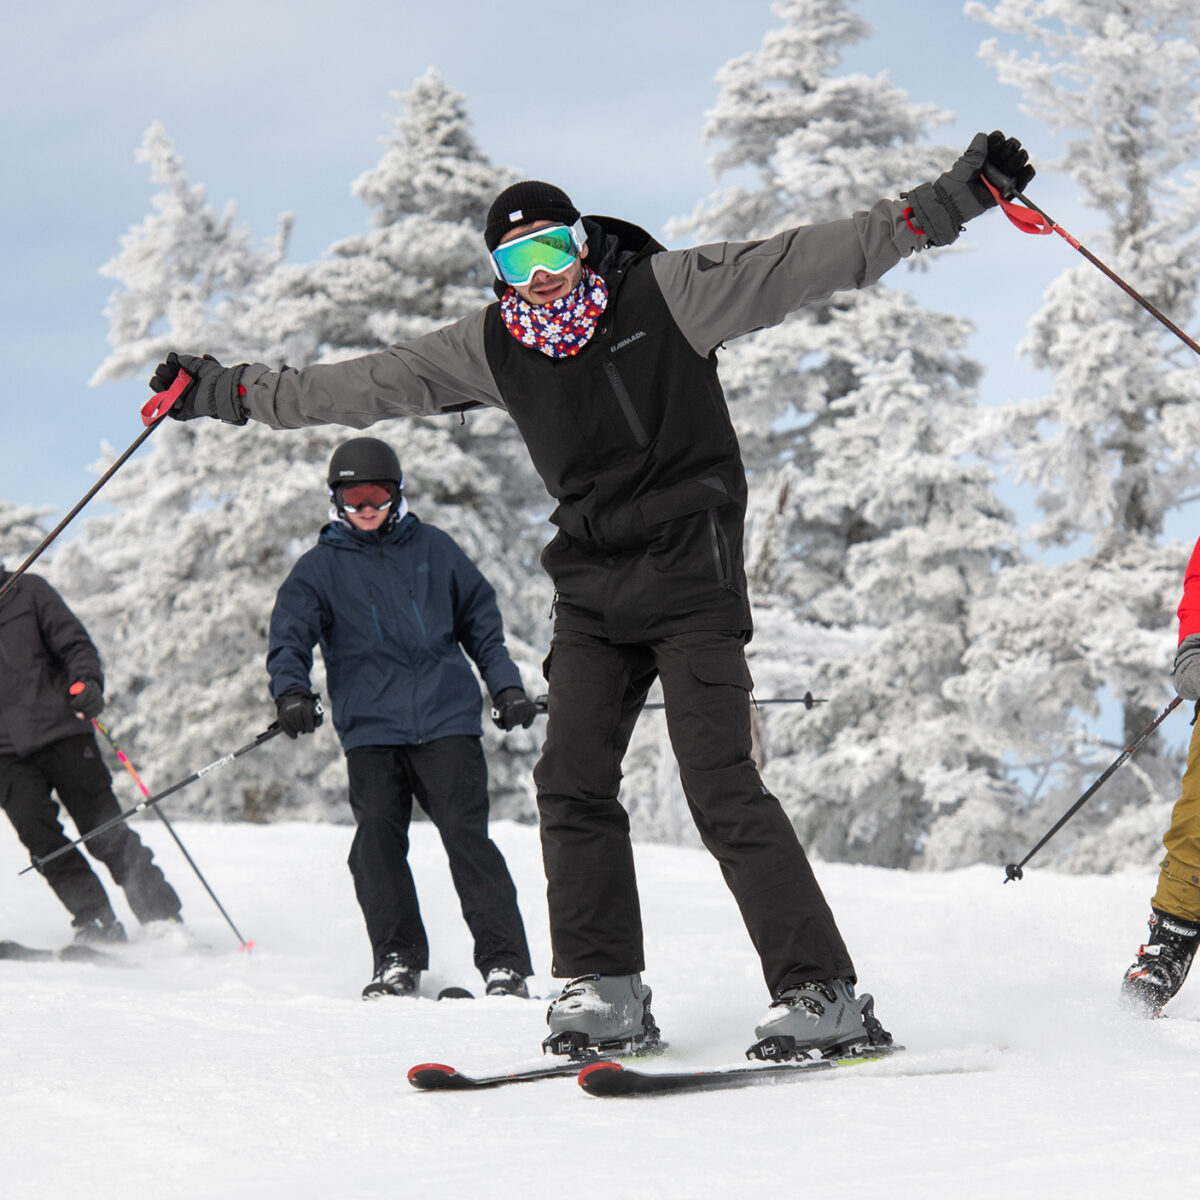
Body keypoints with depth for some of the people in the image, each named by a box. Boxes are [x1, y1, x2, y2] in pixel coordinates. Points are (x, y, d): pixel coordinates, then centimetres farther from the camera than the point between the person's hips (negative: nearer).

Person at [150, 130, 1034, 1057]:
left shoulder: (665, 291, -7)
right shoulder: (491, 347, 5)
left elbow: (814, 260, -10)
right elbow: (364, 386, 12)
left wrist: (953, 198, -16)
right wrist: (230, 391, 12)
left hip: (691, 570, -5)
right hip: (592, 582, 5)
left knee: (721, 786, -13)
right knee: (573, 781, -4)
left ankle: (824, 993, -10)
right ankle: (607, 989, 6)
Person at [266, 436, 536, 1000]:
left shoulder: (434, 549, 14)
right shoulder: (320, 567, 11)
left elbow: (481, 622, 21)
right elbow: (289, 633, -1)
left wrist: (506, 685, 13)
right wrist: (290, 690, -20)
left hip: (446, 720, -1)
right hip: (370, 727, 1)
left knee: (466, 833, -9)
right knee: (377, 838, -9)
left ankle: (504, 963, -8)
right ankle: (397, 960, 2)